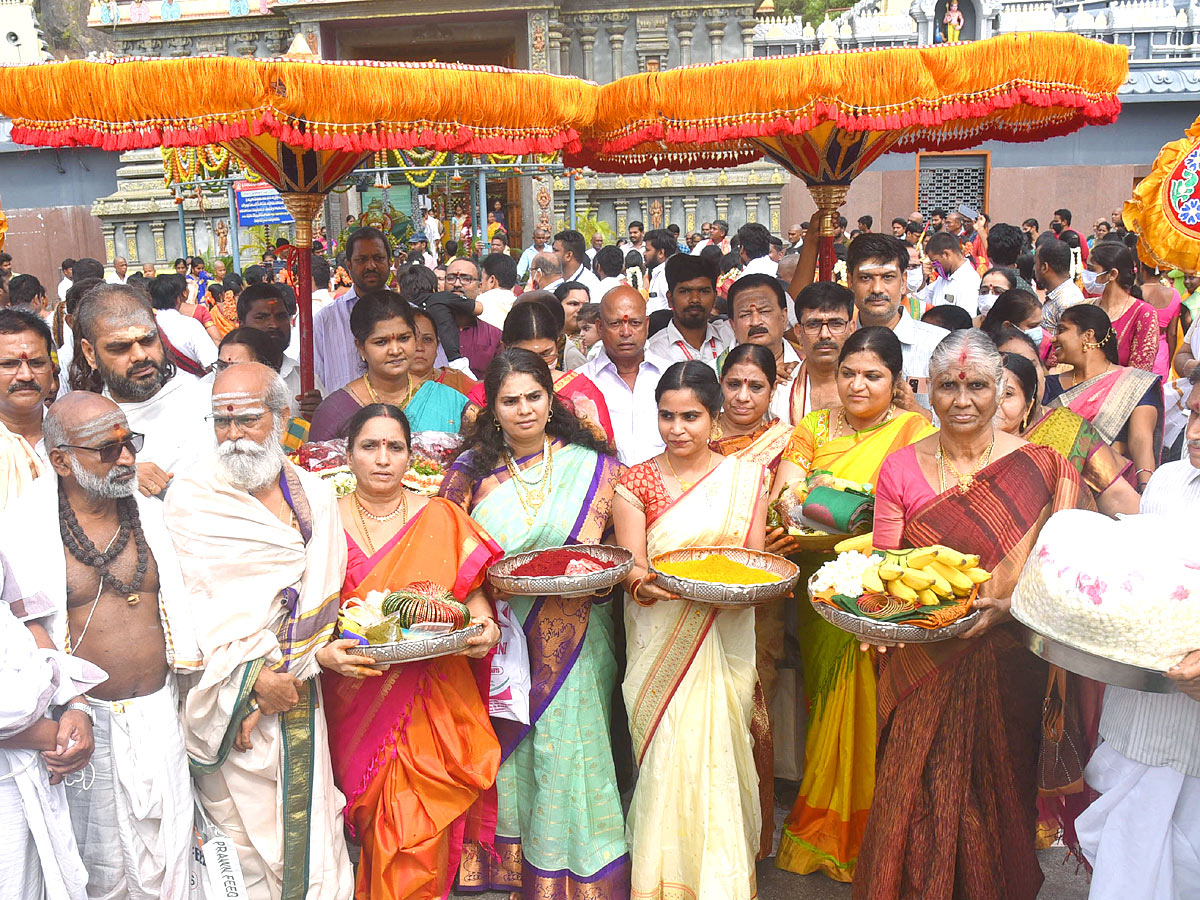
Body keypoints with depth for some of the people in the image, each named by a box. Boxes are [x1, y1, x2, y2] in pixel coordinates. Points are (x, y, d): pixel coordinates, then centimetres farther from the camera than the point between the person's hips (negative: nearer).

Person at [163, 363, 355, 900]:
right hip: (225, 696, -3)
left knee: (308, 829, 6)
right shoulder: (191, 497, -1)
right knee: (241, 838, 1)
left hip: (299, 694, 3)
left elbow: (323, 600, 5)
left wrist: (285, 673, -7)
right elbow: (191, 599, -8)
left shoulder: (315, 496, 8)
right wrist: (253, 678, -13)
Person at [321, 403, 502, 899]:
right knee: (376, 834, 5)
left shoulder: (442, 520, 5)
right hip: (357, 704, 0)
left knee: (419, 840, -3)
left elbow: (474, 595, 6)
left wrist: (486, 630, -14)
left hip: (430, 704, 0)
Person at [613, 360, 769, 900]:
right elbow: (631, 569, -5)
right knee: (668, 757, -2)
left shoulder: (746, 477, 7)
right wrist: (645, 585, -27)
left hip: (725, 641, 1)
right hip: (659, 644, -1)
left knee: (717, 754, 2)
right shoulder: (636, 482, 3)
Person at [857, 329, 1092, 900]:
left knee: (993, 797, 11)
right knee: (912, 793, 7)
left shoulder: (1041, 466, -4)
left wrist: (1007, 605, -21)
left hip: (1003, 664, -1)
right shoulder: (900, 468, 1)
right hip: (920, 665, 1)